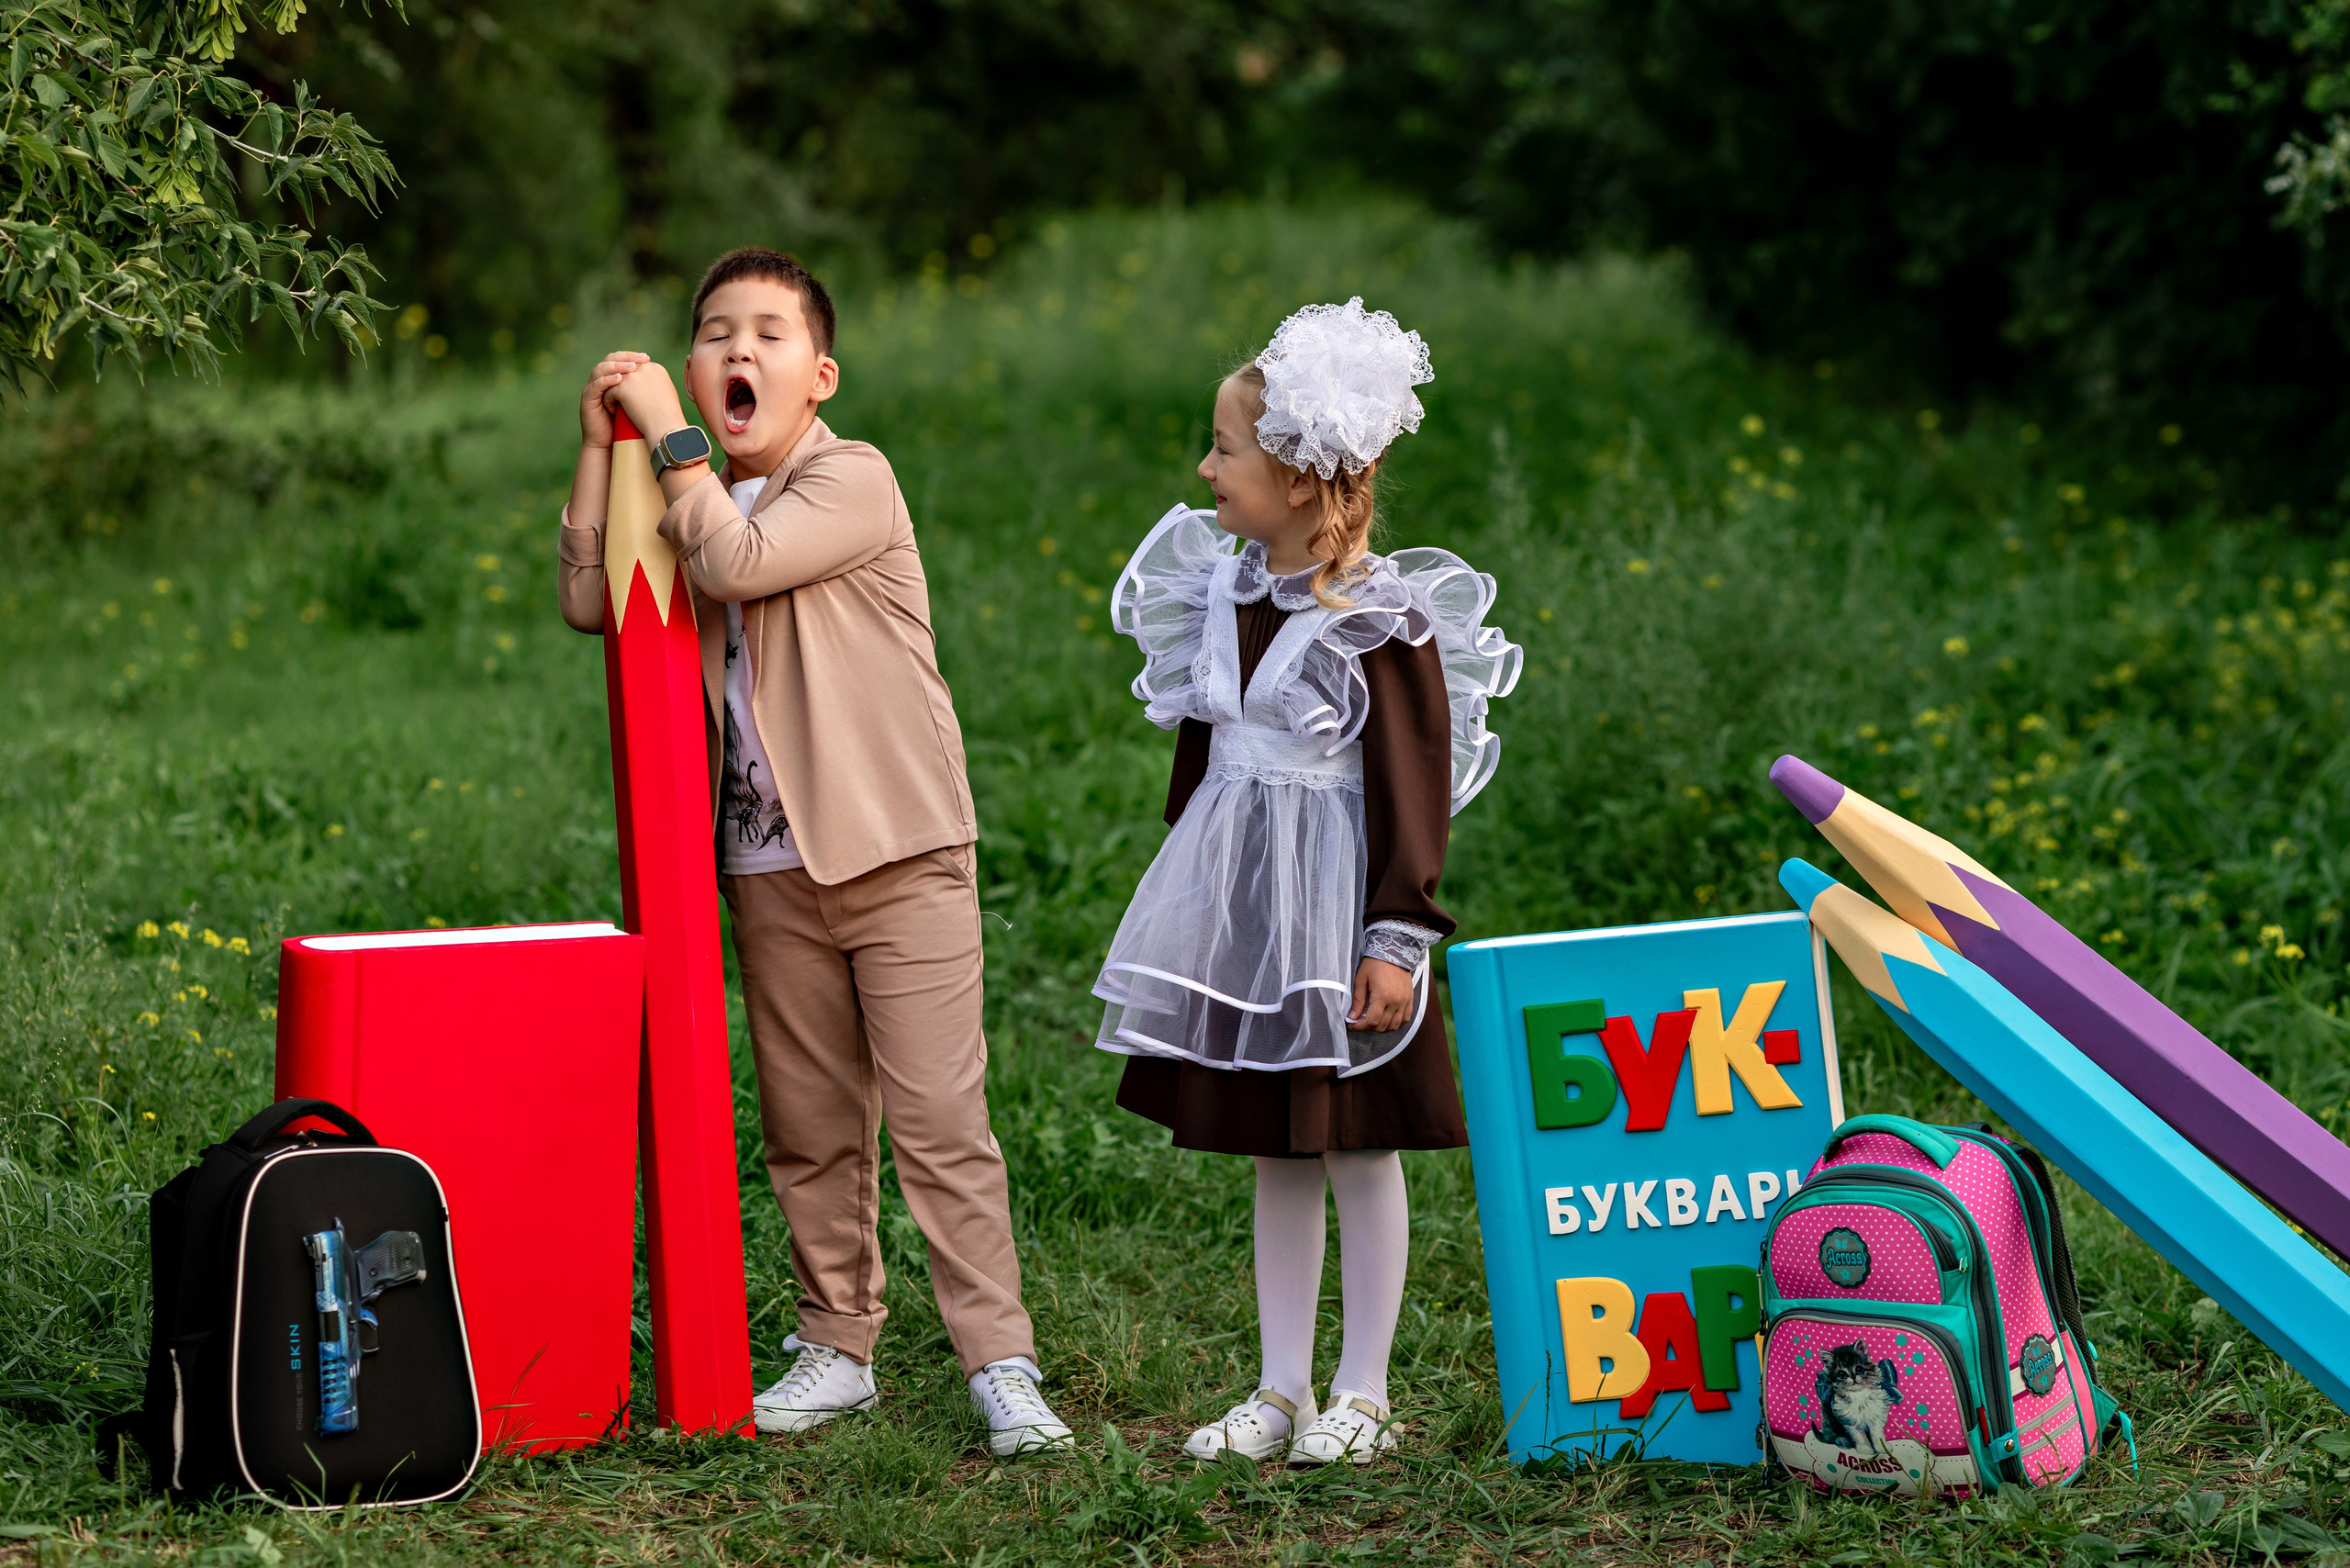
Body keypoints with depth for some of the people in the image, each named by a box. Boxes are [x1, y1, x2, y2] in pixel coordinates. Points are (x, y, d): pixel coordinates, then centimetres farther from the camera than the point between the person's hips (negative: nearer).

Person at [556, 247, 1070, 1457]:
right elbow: (591, 602, 4)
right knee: (809, 1129, 11)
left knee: (939, 1119, -8)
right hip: (770, 868, 6)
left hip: (899, 853, -6)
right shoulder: (696, 501, 14)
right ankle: (837, 1346, 21)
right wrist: (600, 449, -1)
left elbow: (741, 561, -22)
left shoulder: (853, 481, -8)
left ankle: (1000, 1362, -6)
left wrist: (670, 436, -13)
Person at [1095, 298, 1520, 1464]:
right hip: (1238, 906, 7)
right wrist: (1190, 881, 19)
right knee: (1274, 1155, 12)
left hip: (1333, 908, -6)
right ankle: (1280, 1391, 20)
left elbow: (1413, 785, -13)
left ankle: (1361, 1396, 14)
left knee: (1354, 1146, 3)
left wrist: (1398, 937, -16)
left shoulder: (1381, 620, -14)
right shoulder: (1223, 593, 7)